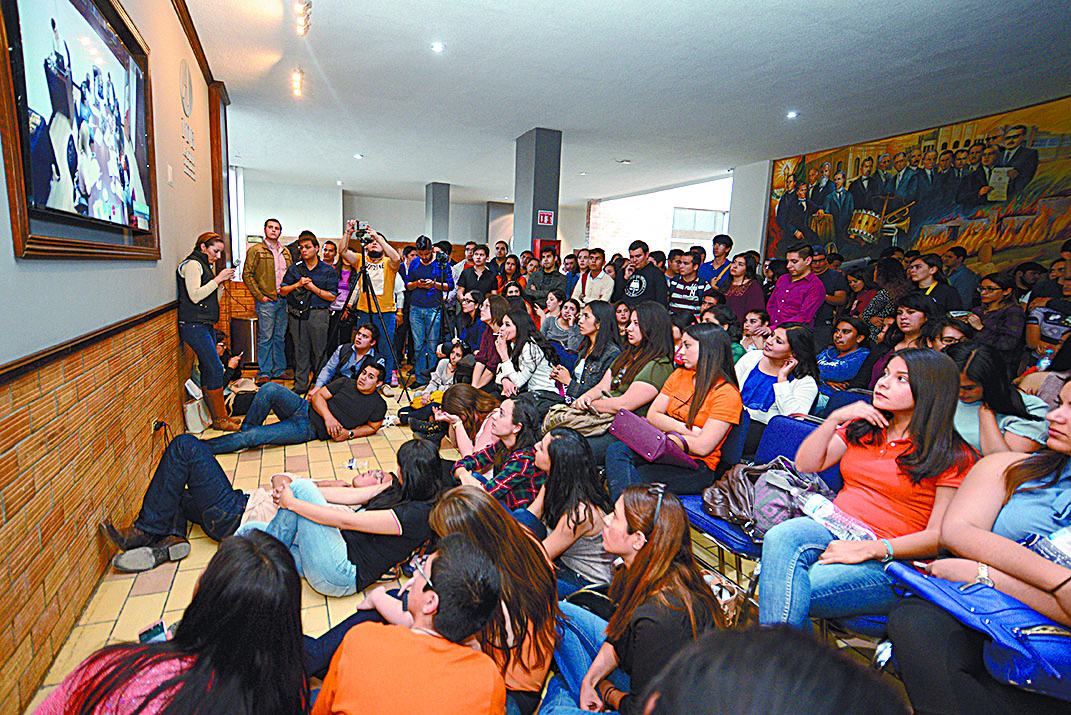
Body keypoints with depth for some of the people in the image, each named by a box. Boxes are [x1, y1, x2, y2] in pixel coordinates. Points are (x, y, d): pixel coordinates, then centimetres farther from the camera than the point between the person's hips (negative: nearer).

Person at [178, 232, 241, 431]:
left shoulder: (204, 266, 21)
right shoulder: (192, 264, -8)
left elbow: (213, 300, 21)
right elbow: (195, 296, -17)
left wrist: (222, 283, 7)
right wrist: (218, 279, -13)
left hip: (206, 325, 9)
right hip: (193, 325, -9)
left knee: (208, 370, 9)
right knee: (215, 370, -10)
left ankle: (216, 415, 14)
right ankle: (219, 419, -3)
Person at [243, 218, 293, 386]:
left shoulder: (285, 252, 17)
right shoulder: (255, 250, 0)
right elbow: (247, 275, -4)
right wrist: (259, 296, -11)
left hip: (284, 300, 5)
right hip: (266, 301, -5)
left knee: (280, 337, 10)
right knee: (265, 338, -4)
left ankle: (279, 370, 17)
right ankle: (264, 373, 1)